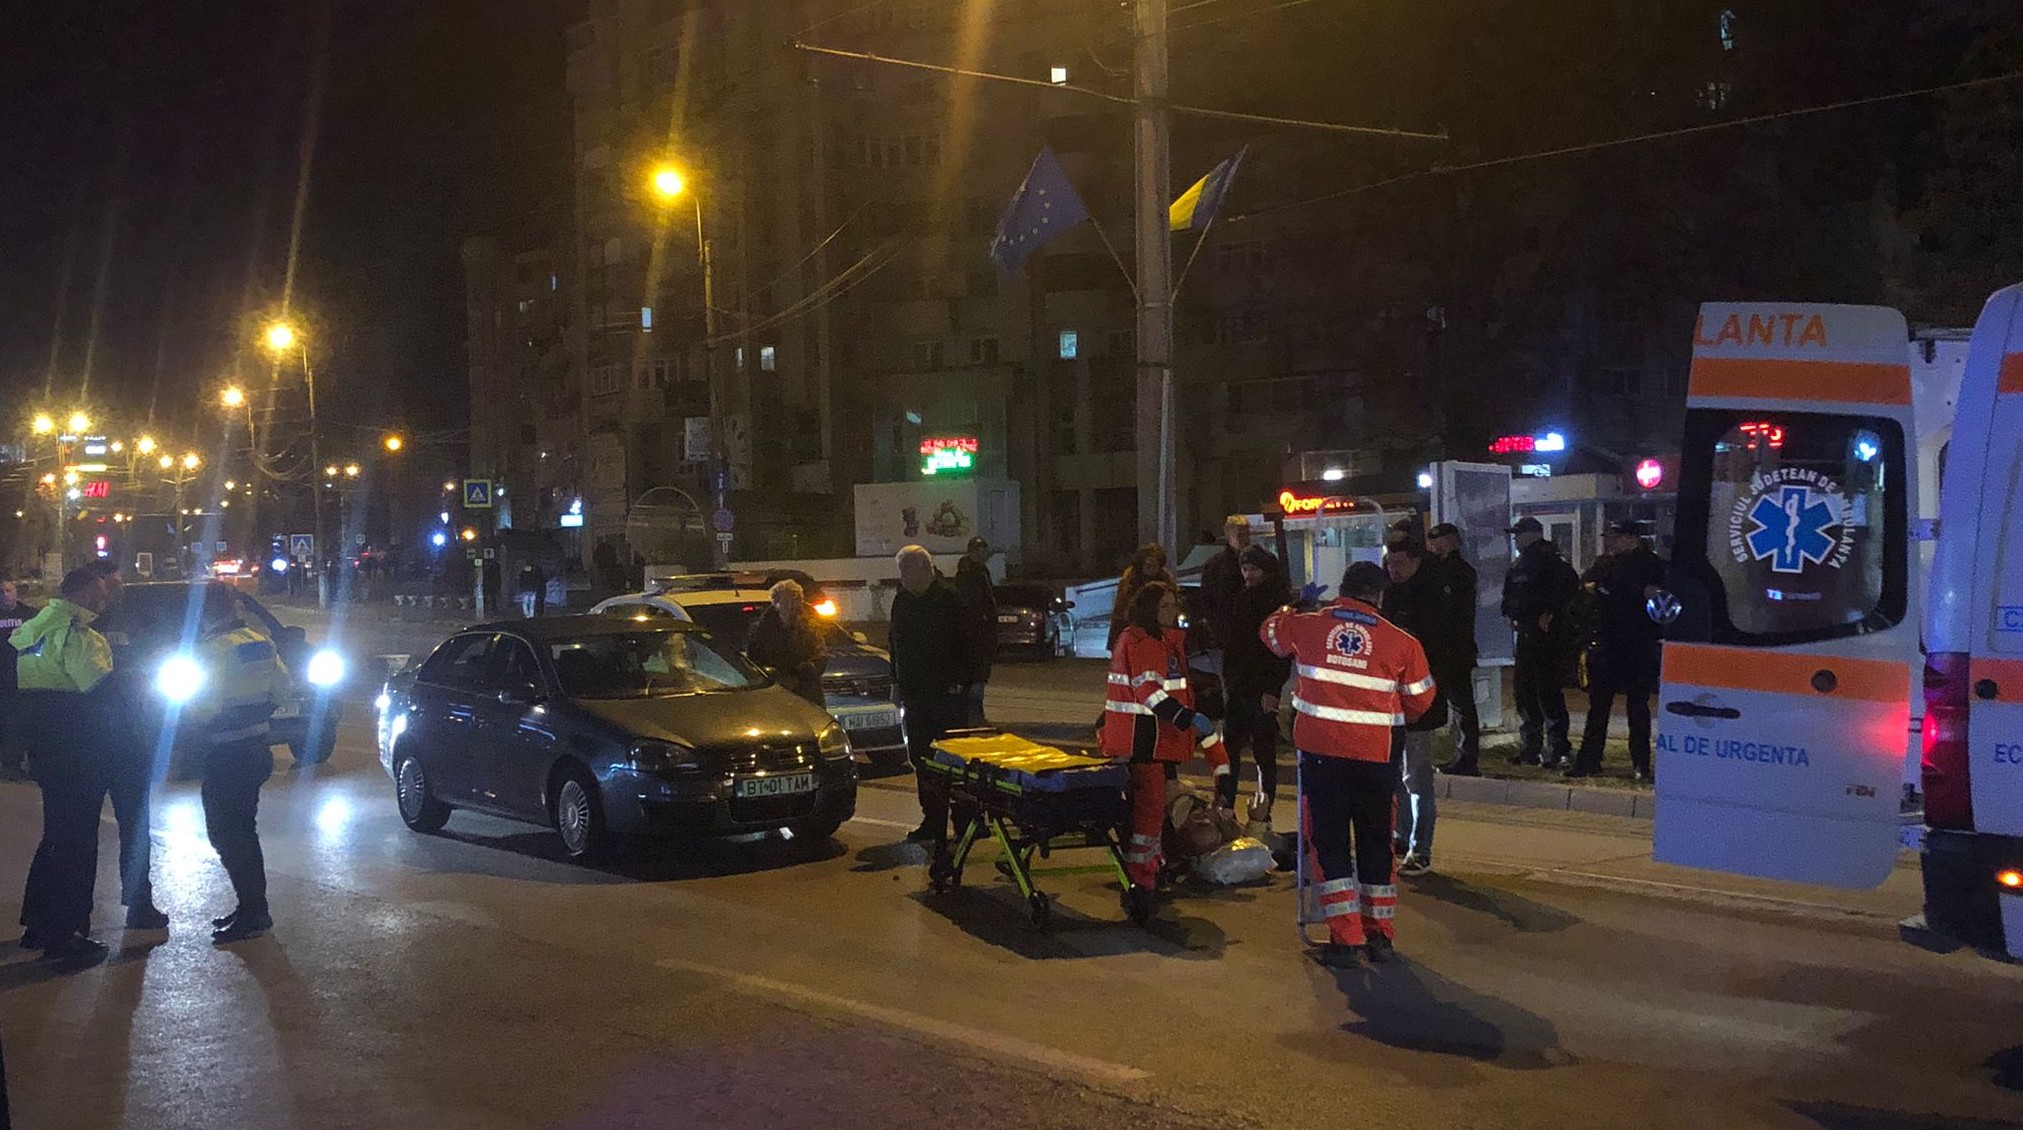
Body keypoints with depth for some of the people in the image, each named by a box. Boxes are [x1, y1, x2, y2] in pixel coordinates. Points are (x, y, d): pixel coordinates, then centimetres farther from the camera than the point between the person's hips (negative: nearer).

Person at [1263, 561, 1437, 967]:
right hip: (1374, 755, 1)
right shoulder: (1401, 642, 0)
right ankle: (1380, 935, 21)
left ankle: (1345, 938, 0)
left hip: (1320, 752, -1)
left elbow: (1271, 631, 24)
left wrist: (1295, 606, 45)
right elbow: (1420, 701, 10)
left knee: (1328, 841, 6)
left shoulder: (1305, 625, 1)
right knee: (1375, 842, 15)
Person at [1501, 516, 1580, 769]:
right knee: (1522, 690, 12)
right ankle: (1530, 747, 21)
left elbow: (1570, 584, -22)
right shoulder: (1519, 564, 17)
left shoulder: (1550, 559, -10)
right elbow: (1510, 593, 30)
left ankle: (1557, 750, -5)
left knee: (1548, 691, -9)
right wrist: (1509, 613, 14)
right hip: (1526, 634, 10)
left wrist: (1551, 613, -20)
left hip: (1547, 633, -10)